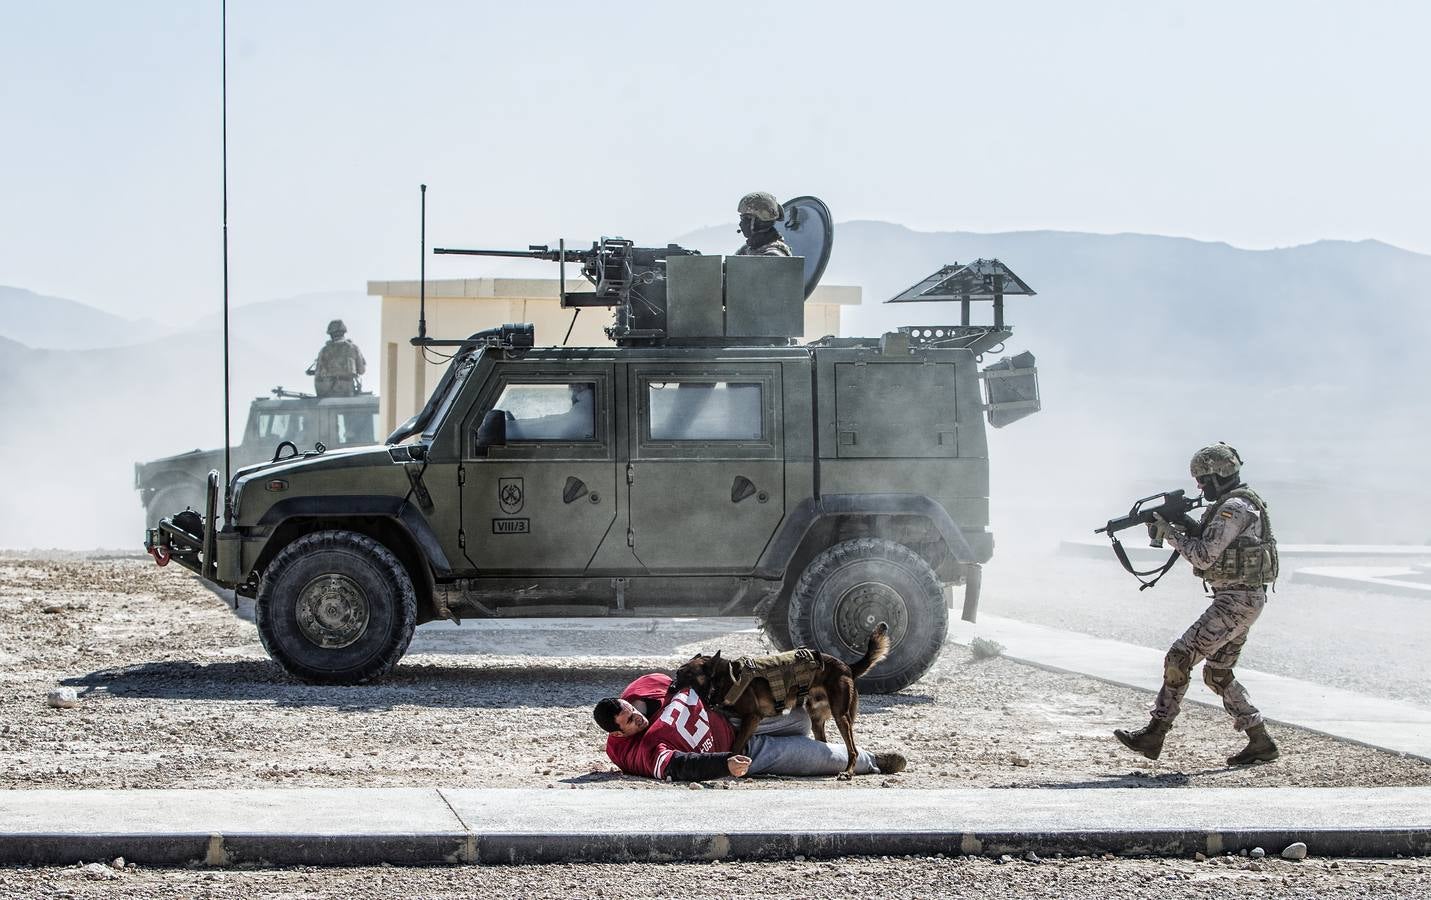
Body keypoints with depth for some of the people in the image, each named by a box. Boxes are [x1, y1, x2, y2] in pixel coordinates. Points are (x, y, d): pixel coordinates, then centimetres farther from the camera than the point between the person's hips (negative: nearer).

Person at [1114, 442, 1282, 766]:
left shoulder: (1234, 508, -16)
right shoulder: (1236, 504, 17)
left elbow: (1204, 556, -20)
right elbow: (1208, 547, 23)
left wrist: (1172, 533, -8)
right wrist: (1177, 529, 9)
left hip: (1236, 602, -11)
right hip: (1242, 600, 11)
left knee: (1180, 657, -12)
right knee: (1218, 674, 14)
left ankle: (1154, 735, -12)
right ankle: (1260, 742, 14)